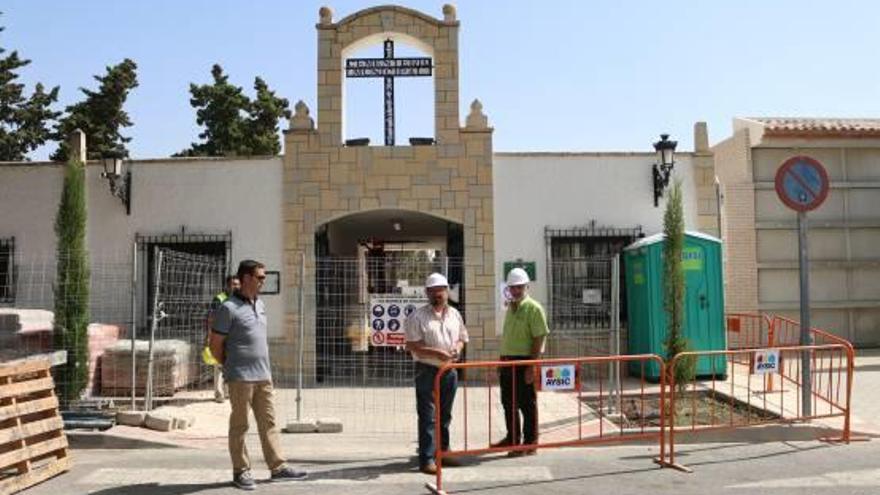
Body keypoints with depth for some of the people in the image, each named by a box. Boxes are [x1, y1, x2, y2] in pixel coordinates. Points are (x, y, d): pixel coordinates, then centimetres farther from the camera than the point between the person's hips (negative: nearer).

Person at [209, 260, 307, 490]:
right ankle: (241, 471, 14)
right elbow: (215, 345, -7)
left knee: (268, 423, 9)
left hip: (263, 376, 7)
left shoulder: (259, 304, 13)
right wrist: (232, 367, 4)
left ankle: (278, 467, 15)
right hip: (241, 377, -7)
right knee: (239, 426, 4)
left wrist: (266, 370, 15)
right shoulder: (229, 308, -10)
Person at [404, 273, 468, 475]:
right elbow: (412, 346, -13)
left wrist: (458, 347, -5)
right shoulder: (418, 316, -8)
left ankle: (443, 452, 28)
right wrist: (436, 353, -22)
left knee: (445, 415, 16)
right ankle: (427, 460, 0)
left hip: (449, 371, 6)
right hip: (427, 371, -6)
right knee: (428, 417, -5)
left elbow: (462, 338, 18)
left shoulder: (455, 314, 10)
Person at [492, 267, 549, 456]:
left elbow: (539, 339, -16)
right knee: (509, 403, 17)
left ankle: (530, 444, 11)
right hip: (507, 362, 8)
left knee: (527, 405, 1)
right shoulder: (510, 308, 15)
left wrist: (531, 367, -20)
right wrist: (502, 359, 18)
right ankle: (513, 438, 32)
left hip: (524, 362, -8)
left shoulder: (533, 308, -11)